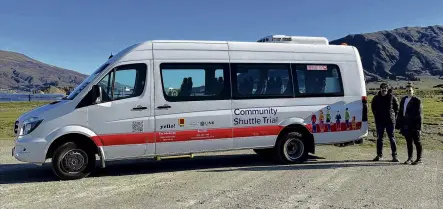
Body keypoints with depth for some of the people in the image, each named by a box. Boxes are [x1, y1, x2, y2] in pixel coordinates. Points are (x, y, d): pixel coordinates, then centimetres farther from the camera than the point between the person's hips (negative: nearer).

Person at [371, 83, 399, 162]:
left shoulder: (392, 97, -3)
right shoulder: (376, 98, 3)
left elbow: (397, 106, 9)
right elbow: (373, 107, 19)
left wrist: (394, 115, 2)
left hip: (390, 120, -2)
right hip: (379, 121, 2)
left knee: (392, 138, 0)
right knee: (379, 138, 8)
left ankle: (394, 155, 6)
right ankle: (379, 155, 16)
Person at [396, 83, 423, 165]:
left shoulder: (417, 101, -5)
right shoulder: (403, 100, 12)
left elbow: (419, 115, -9)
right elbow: (400, 113, 15)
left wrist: (419, 126, -14)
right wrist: (398, 124, 11)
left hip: (414, 125, -5)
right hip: (406, 125, 6)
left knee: (417, 142, 4)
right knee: (408, 142, 11)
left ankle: (419, 159, 12)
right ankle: (409, 158, 19)